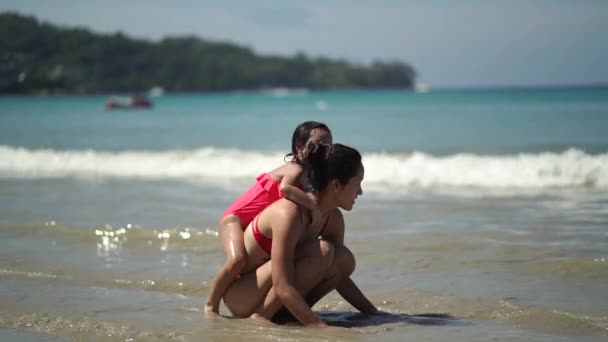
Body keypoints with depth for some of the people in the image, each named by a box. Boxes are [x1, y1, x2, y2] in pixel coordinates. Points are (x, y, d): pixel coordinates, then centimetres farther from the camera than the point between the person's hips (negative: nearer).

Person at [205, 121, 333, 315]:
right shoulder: (297, 170, -21)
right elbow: (285, 188, -45)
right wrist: (314, 206, -44)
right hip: (237, 218, -10)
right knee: (237, 260, -32)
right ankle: (211, 306, -15)